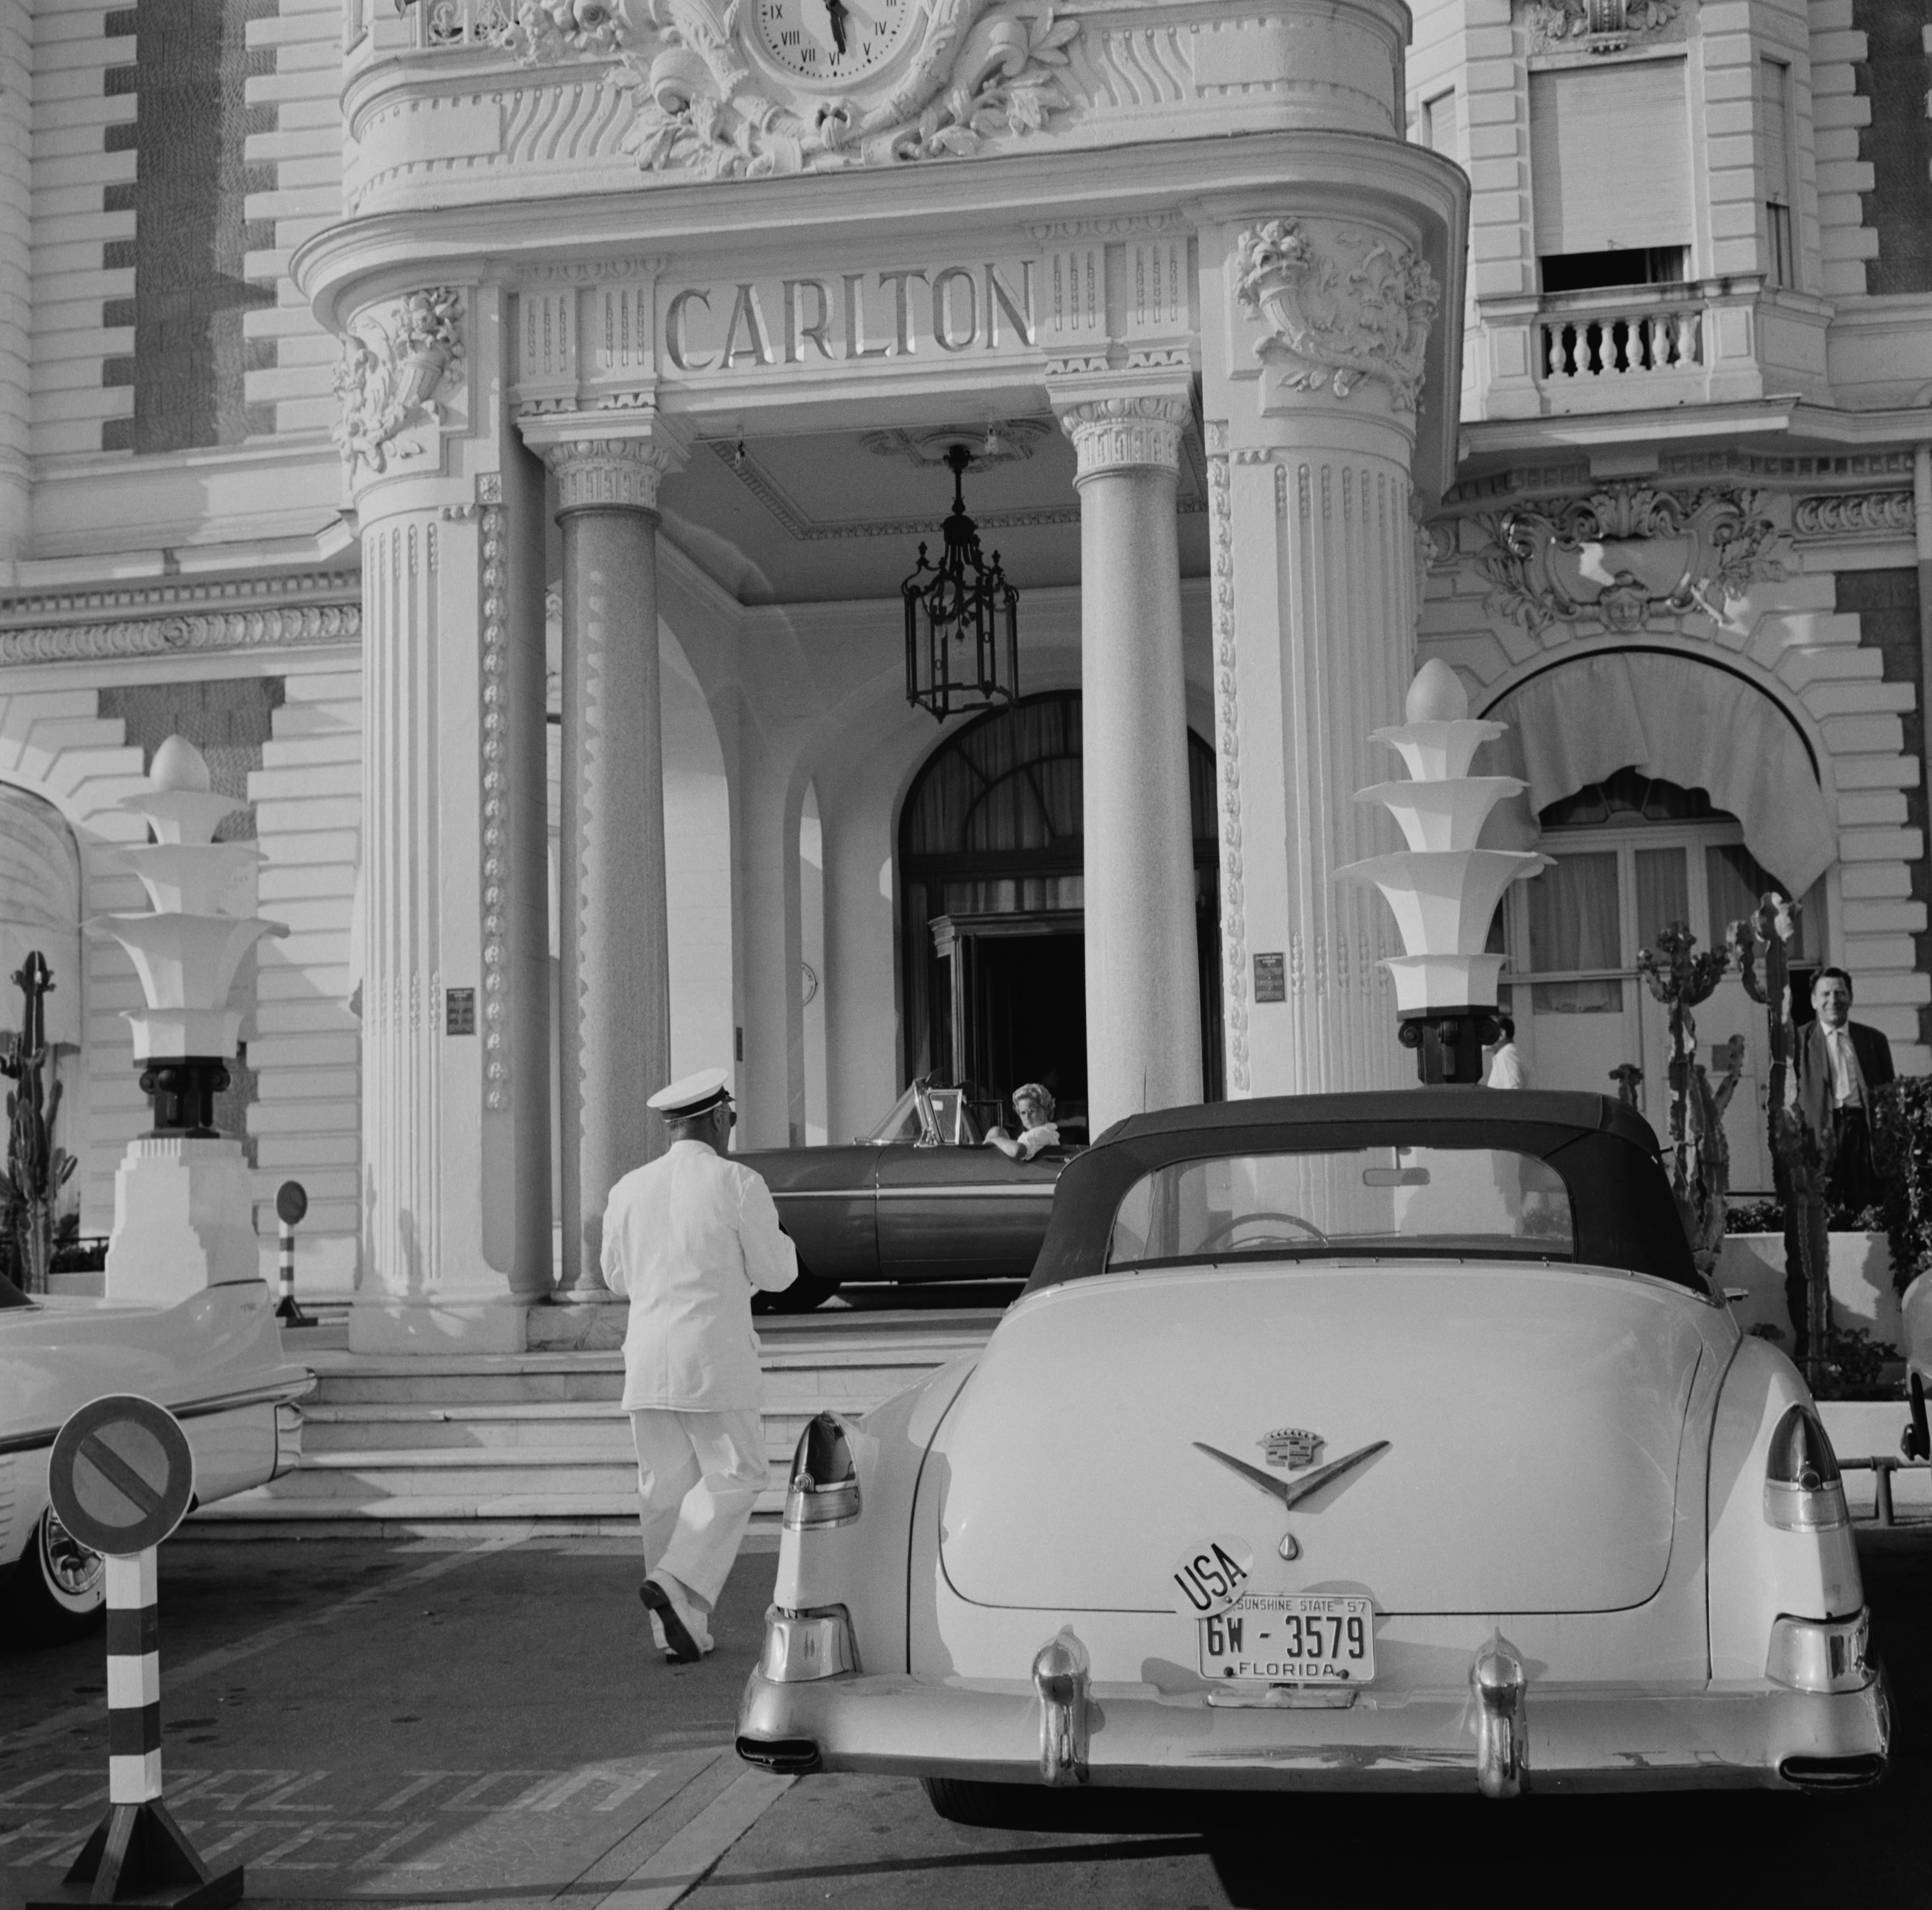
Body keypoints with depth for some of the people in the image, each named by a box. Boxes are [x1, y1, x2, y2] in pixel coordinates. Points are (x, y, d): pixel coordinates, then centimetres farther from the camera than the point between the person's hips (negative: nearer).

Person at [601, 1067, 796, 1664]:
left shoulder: (629, 1189, 5)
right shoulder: (737, 1185, -8)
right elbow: (776, 1273, -4)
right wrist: (772, 1233, 16)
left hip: (646, 1362, 5)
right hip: (714, 1359, -5)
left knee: (665, 1491, 10)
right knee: (732, 1477, 6)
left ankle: (681, 1632, 11)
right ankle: (677, 1582, -13)